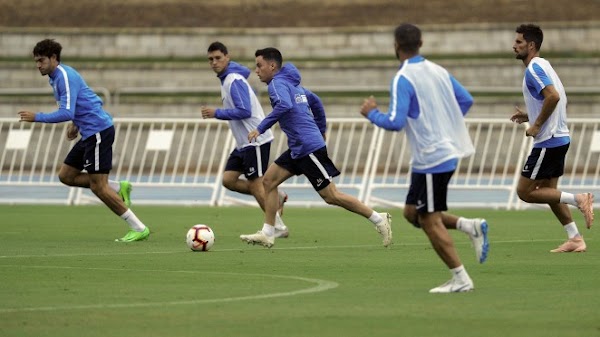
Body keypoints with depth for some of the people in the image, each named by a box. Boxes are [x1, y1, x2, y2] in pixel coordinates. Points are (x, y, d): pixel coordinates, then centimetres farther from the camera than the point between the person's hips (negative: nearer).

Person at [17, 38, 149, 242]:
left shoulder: (65, 77, -16)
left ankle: (139, 229, -6)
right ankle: (119, 188, 12)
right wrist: (76, 124, 16)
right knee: (66, 176, 10)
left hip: (98, 131, -10)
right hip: (89, 134, 10)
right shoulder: (55, 78, 15)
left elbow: (67, 113, -25)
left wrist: (37, 117, -19)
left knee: (97, 186, -10)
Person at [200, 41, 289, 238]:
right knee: (228, 180, 4)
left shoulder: (234, 81, -17)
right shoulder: (226, 80, 13)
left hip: (255, 140, -10)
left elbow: (244, 111, -25)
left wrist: (217, 113, -18)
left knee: (255, 185, -6)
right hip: (244, 142, 10)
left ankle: (278, 228, 3)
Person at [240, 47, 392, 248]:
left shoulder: (278, 83, -12)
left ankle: (379, 219, 2)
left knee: (331, 196, -5)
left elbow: (284, 105, -32)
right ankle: (267, 234, 7)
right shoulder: (291, 82, 17)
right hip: (298, 149, 10)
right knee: (269, 180, 7)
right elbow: (315, 101, 28)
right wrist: (321, 130, 36)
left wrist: (261, 128, -28)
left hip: (309, 148, -10)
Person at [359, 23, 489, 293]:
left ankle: (460, 279, 0)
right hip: (447, 149, 9)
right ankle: (470, 226, 6)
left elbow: (395, 122, -22)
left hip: (431, 159, -9)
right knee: (412, 213, 17)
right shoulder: (438, 71, 9)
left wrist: (372, 113, -4)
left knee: (429, 221, 0)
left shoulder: (403, 79, -16)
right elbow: (466, 100, 14)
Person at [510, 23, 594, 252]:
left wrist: (536, 125, -21)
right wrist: (530, 117, 16)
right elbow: (557, 99, 23)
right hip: (559, 138, 10)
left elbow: (553, 96, -29)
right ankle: (575, 239, 13)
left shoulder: (534, 68, -15)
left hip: (547, 141, -10)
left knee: (525, 192, -5)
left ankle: (577, 200, -10)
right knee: (547, 191, 15)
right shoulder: (543, 65, 16)